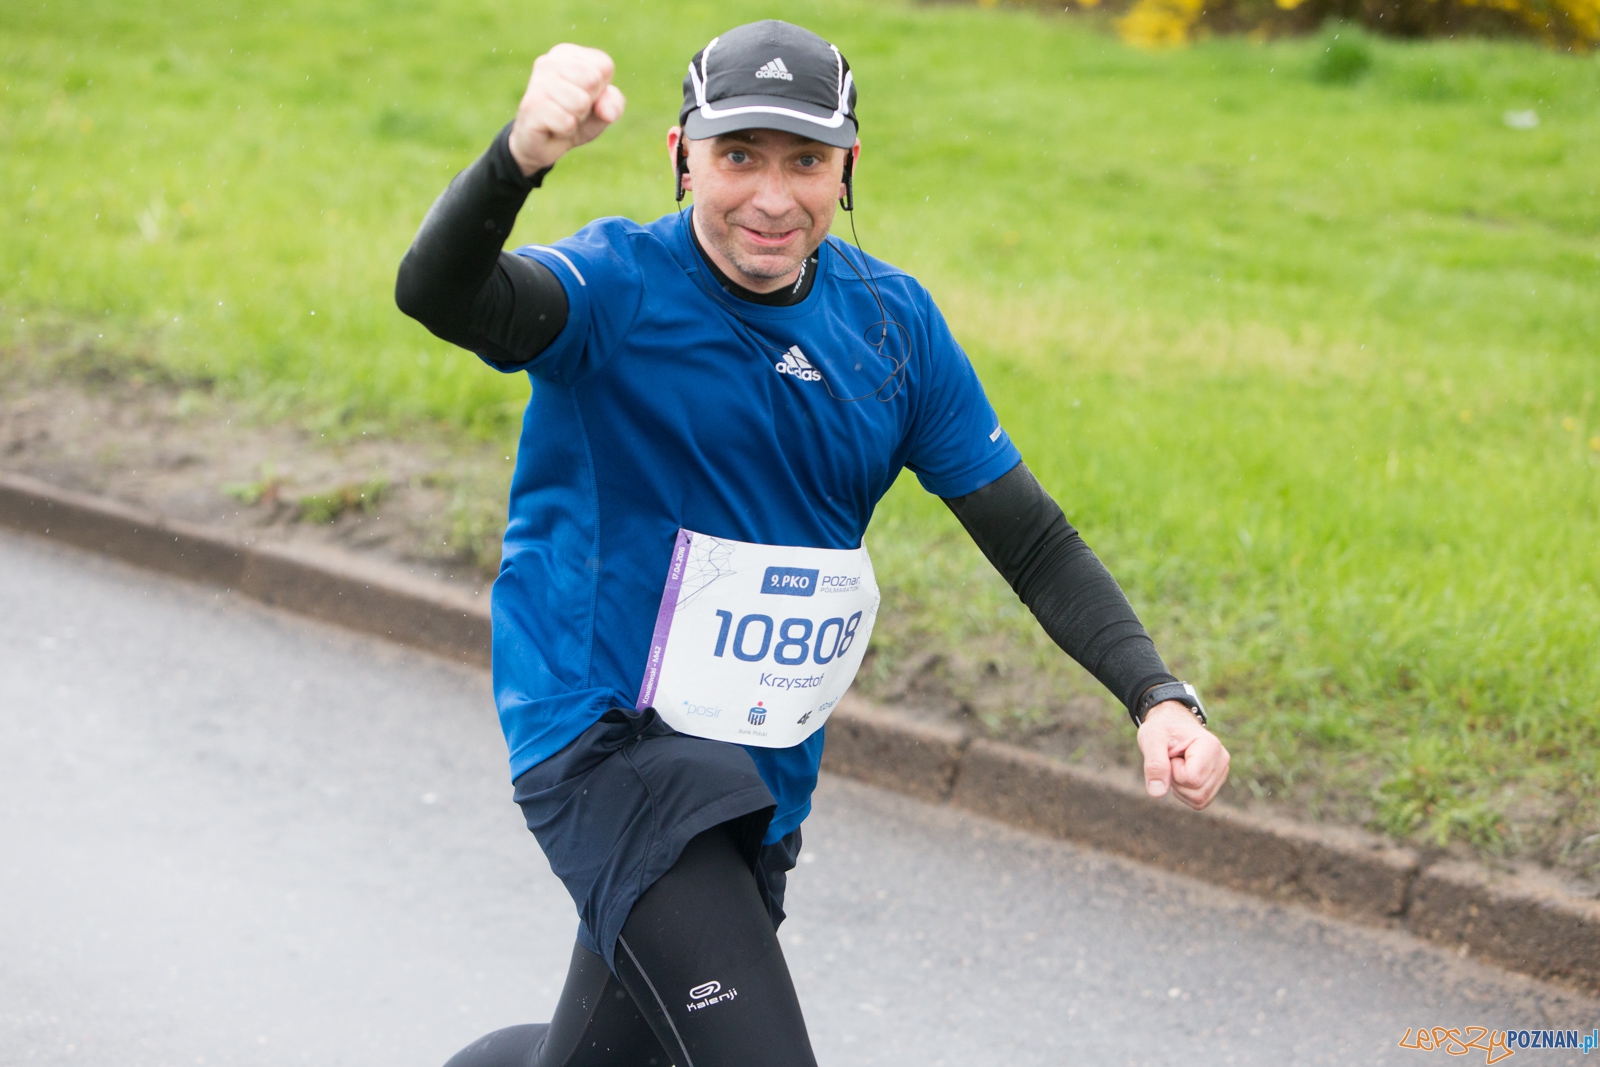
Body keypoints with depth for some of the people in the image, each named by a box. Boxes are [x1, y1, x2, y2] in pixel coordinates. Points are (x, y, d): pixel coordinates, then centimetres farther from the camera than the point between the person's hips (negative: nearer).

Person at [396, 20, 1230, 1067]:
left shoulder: (893, 322, 3)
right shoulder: (620, 286, -13)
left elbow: (1031, 538, 6)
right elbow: (439, 295, -34)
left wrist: (1160, 696, -7)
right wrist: (522, 155, -54)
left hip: (764, 779, 6)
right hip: (608, 742, -6)